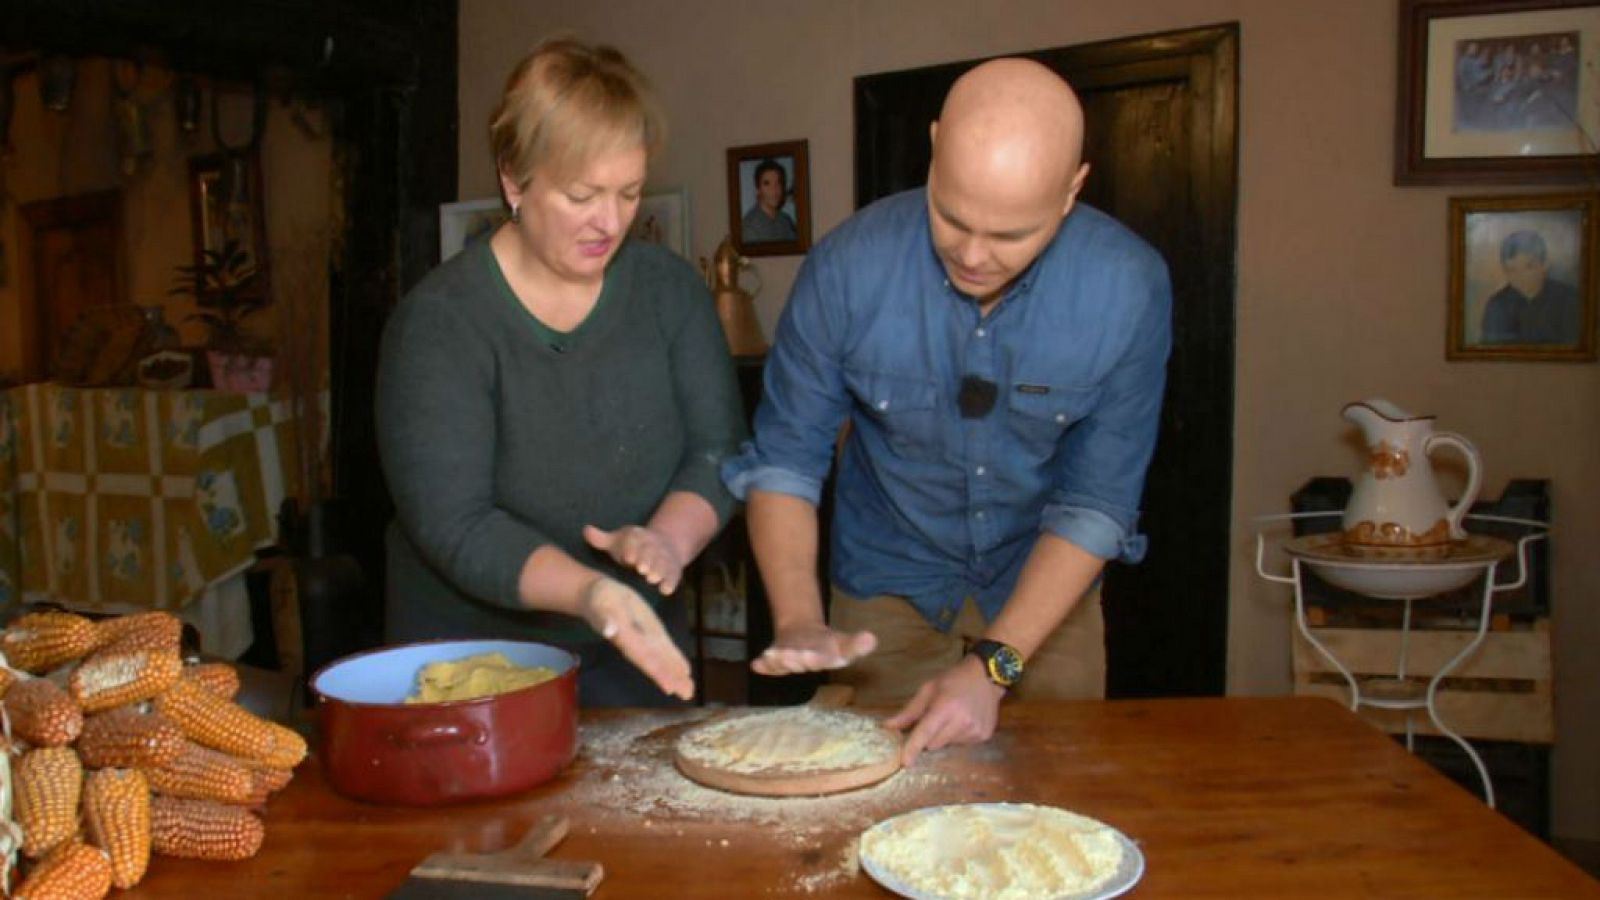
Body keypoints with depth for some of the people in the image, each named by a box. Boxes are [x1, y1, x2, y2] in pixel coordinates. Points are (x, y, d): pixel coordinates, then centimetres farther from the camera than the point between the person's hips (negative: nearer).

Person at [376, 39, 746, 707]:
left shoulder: (670, 290, -4)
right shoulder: (437, 321, -17)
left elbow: (718, 448, -5)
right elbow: (454, 524, -22)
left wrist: (669, 538, -26)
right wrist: (586, 590, -38)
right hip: (471, 661, -3)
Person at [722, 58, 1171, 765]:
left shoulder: (1129, 287, -24)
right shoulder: (847, 266, -24)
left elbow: (1097, 502, -19)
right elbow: (783, 459, -15)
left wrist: (993, 665, -27)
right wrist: (798, 622, -30)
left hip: (1047, 588, 1)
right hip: (888, 586, 0)